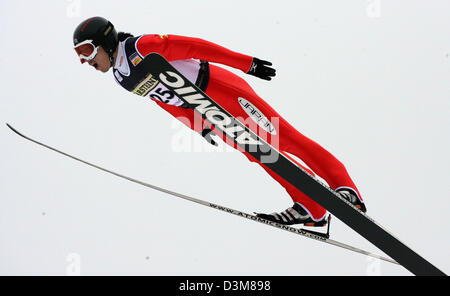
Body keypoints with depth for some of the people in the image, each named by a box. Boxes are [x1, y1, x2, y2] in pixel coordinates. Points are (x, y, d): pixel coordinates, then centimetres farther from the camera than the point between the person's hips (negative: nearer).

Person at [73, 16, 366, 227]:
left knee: (280, 139, -12)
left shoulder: (141, 47, -16)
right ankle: (312, 209, 7)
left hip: (220, 88, -8)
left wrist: (246, 63, -22)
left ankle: (346, 188, -10)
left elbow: (191, 46, -19)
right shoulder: (121, 78, 10)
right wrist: (199, 127, 19)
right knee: (259, 153, 4)